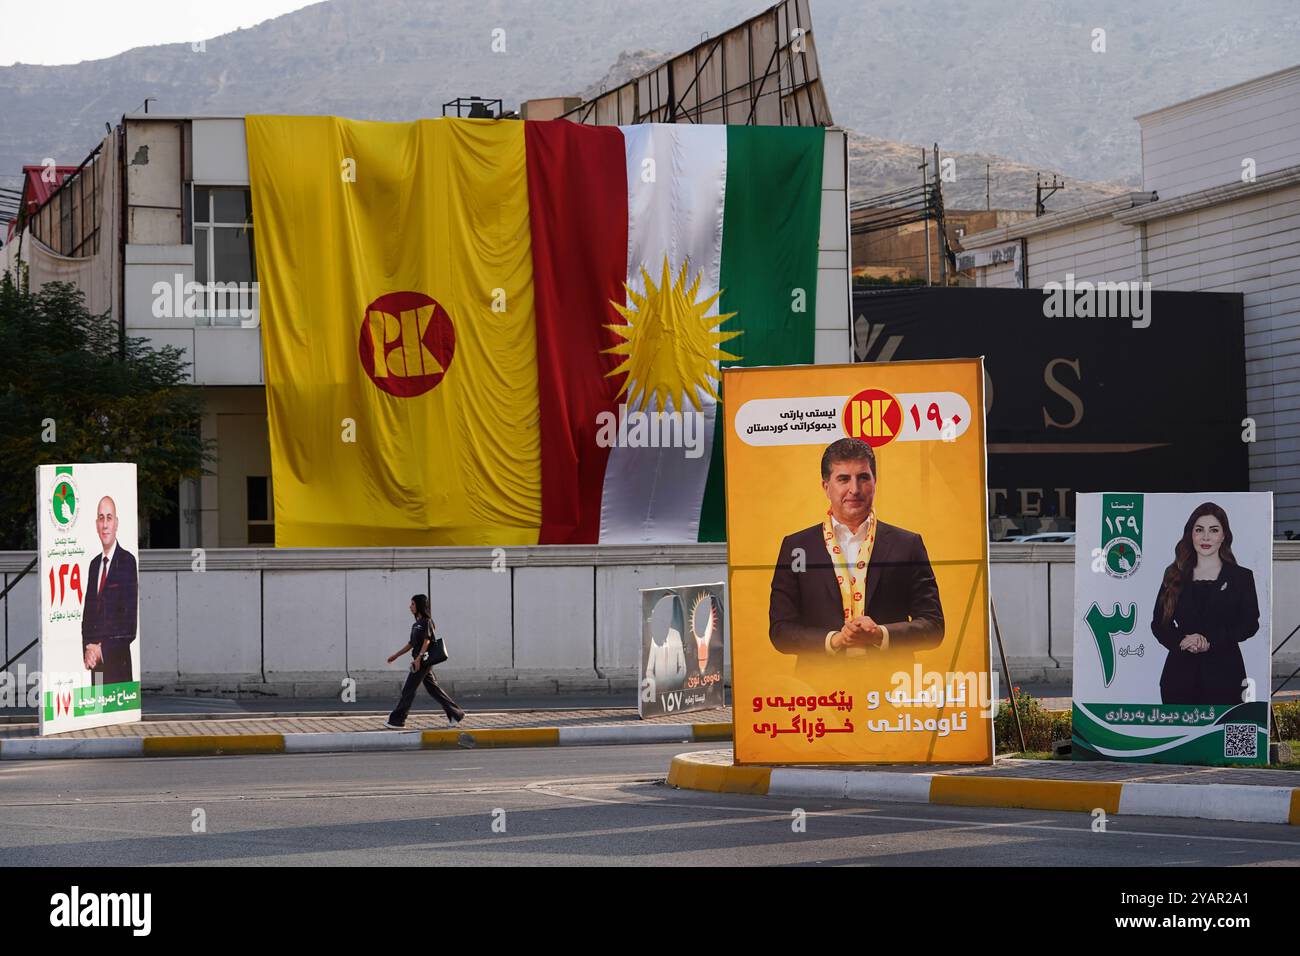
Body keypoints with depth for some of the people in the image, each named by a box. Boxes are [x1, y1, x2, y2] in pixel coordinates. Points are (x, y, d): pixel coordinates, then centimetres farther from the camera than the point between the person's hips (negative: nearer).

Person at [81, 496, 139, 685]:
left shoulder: (127, 561, -6)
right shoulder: (94, 564, 16)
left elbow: (130, 619, -11)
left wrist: (103, 648, -13)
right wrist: (88, 648, 0)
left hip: (118, 661, -6)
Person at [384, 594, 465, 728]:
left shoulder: (426, 621, -8)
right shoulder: (416, 624, 19)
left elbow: (427, 640, -17)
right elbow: (411, 644, 24)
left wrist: (418, 658, -24)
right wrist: (396, 656, 24)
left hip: (424, 659, -10)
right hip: (421, 661, 10)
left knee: (408, 690, -7)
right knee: (433, 688, 9)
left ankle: (396, 720, -4)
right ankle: (455, 714, 11)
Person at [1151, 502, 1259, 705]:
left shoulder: (1241, 577, 8)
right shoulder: (1175, 577, 14)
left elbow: (1250, 623, -1)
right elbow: (1159, 622, 9)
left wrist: (1210, 641, -14)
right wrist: (1181, 640, -12)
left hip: (1223, 674, -2)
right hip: (1180, 672, 2)